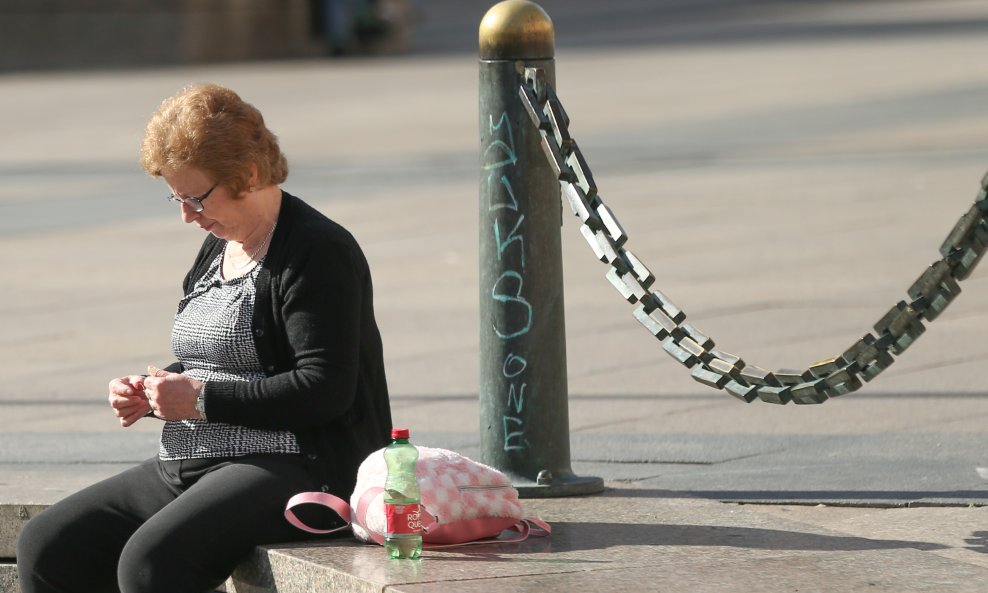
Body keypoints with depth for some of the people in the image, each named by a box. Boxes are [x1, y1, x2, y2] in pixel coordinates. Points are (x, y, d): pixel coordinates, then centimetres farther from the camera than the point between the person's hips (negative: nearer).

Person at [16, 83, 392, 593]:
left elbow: (325, 390, -18)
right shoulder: (217, 249, 19)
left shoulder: (316, 253, -10)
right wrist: (150, 393, 8)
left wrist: (202, 399, -16)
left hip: (291, 469, -10)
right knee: (44, 548, -5)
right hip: (185, 469, 10)